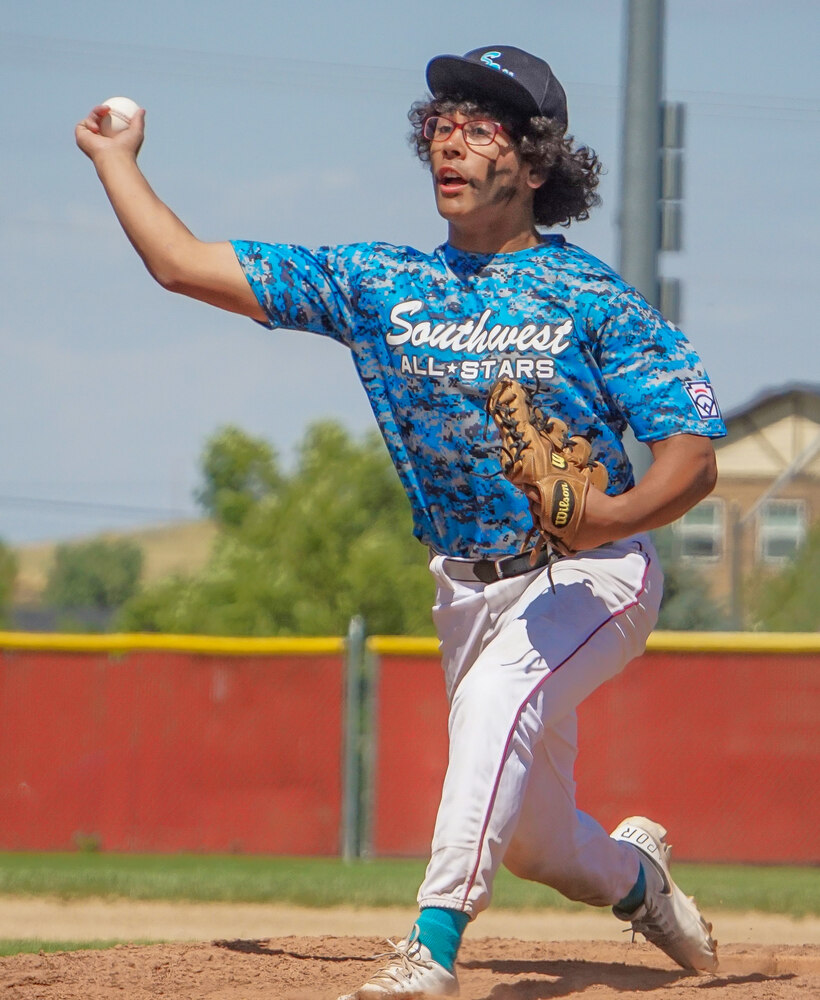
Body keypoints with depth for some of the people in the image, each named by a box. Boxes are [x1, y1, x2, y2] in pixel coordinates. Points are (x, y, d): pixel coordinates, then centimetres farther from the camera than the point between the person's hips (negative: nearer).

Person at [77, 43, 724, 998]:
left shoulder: (594, 300, -12)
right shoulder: (378, 284, 0)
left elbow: (693, 455, -17)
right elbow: (185, 265, 2)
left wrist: (615, 515, -36)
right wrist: (114, 159, 9)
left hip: (592, 576, -5)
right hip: (468, 588, 5)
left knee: (498, 693, -36)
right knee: (535, 842, 11)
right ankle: (635, 873, 46)